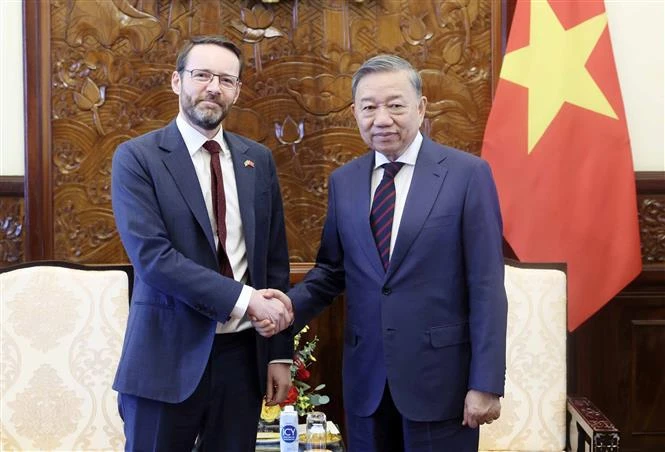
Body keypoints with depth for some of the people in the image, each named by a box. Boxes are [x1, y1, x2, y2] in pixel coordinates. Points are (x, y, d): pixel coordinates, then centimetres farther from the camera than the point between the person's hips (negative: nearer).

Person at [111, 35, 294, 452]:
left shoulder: (258, 159, 9)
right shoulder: (137, 157, -5)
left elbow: (275, 259, 9)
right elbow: (151, 256, -16)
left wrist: (280, 352, 6)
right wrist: (243, 299, -19)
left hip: (243, 353, 4)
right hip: (168, 356, -4)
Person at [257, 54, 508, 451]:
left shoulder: (468, 174, -7)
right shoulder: (343, 181, 6)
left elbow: (486, 285, -8)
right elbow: (332, 270, 13)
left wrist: (486, 384, -11)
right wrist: (291, 306, -7)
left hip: (440, 376, -3)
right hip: (365, 378, 4)